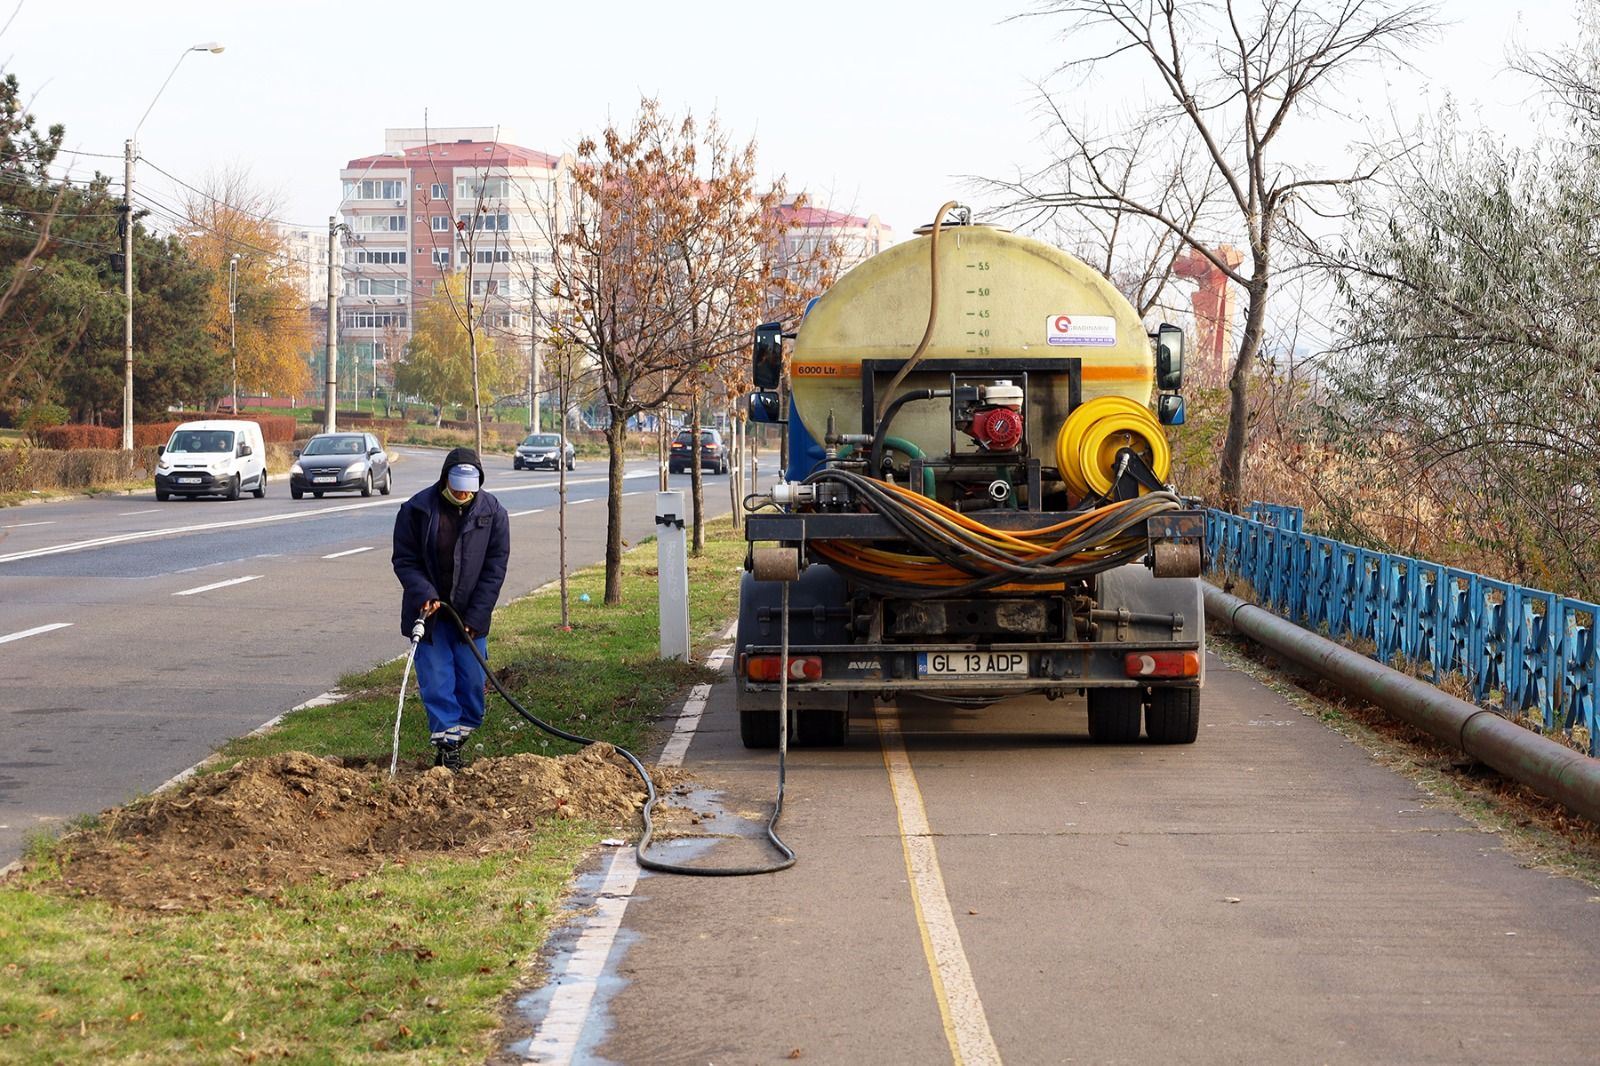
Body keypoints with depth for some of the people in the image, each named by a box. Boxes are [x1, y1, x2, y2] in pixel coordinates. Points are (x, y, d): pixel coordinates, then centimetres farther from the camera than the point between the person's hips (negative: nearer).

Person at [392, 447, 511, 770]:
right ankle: (447, 746, 0)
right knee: (436, 682, -5)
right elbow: (404, 560, -3)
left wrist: (475, 617, -9)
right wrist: (425, 595, -20)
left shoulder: (492, 512, -5)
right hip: (429, 611, -1)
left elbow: (495, 568, -3)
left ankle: (459, 739, 18)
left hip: (470, 614, 2)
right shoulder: (417, 509, -8)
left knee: (472, 681, 3)